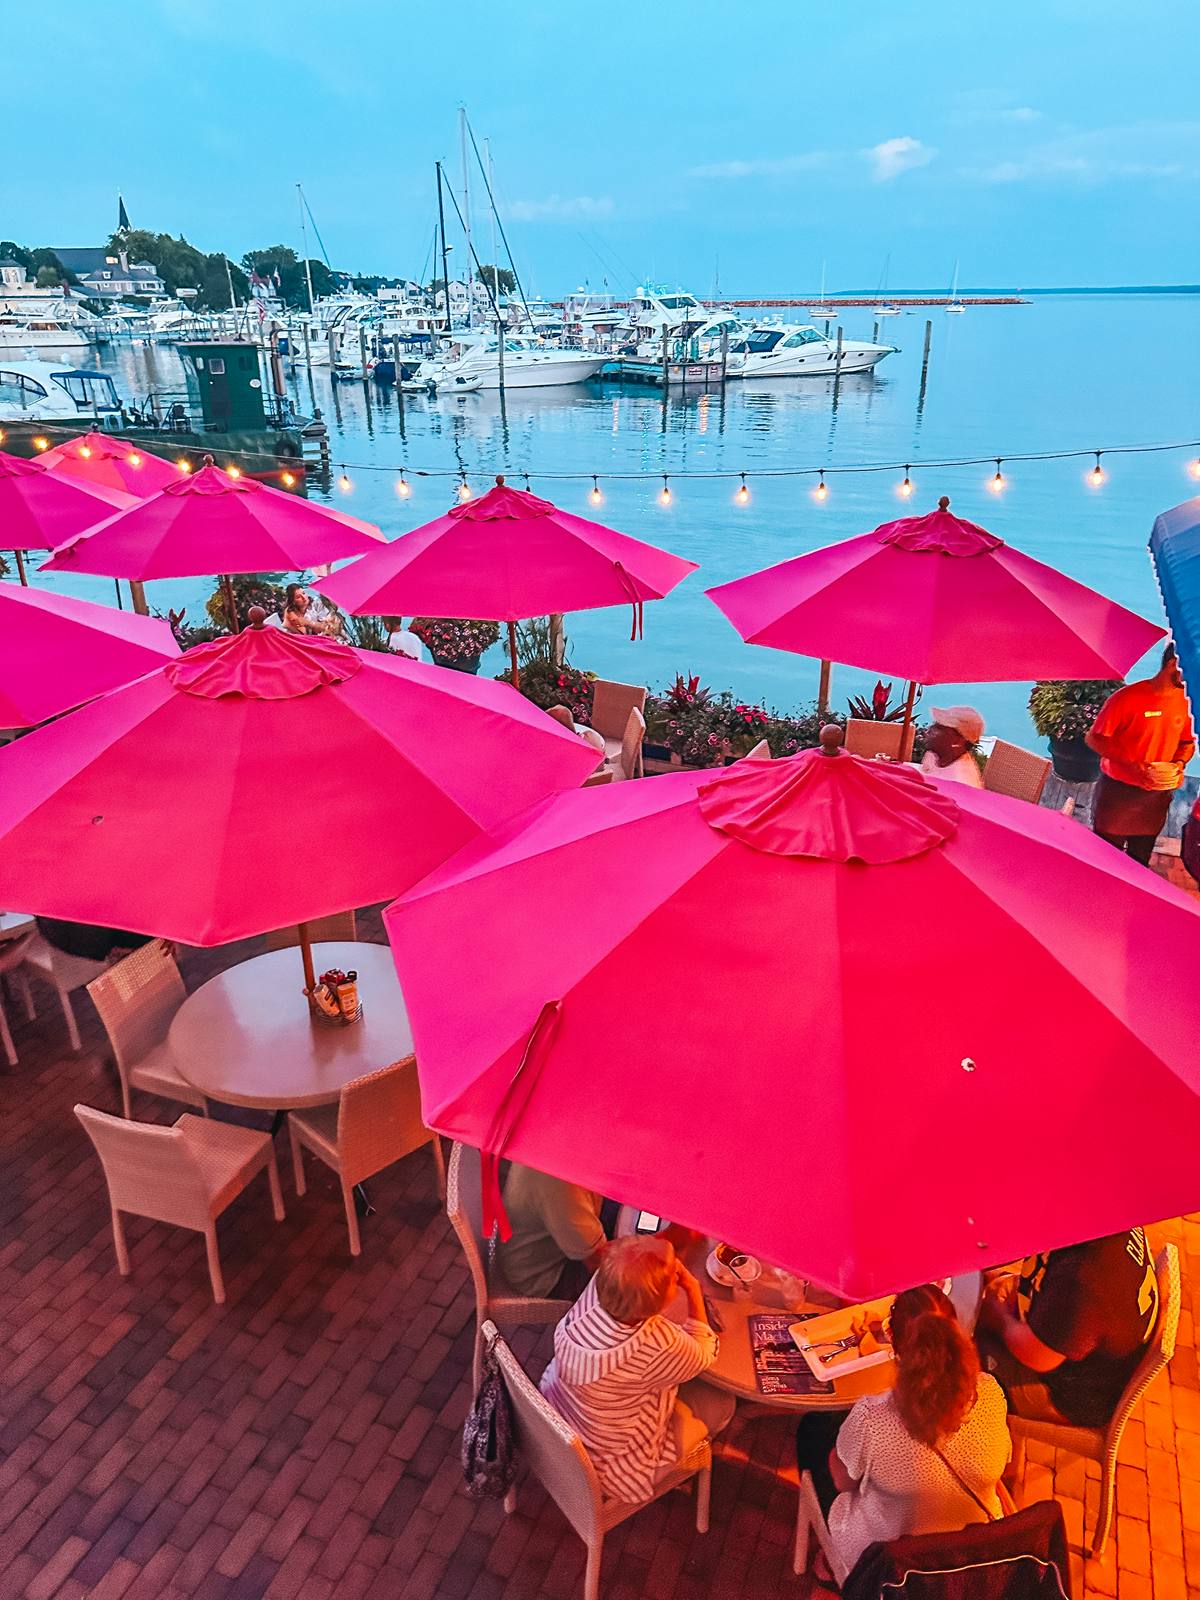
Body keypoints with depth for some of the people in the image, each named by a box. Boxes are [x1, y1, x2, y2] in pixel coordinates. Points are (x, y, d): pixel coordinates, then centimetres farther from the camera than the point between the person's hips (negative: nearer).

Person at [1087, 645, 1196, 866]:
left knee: (1140, 862, 16)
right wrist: (1132, 765, -23)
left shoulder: (1186, 701, -1)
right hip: (1118, 791, -4)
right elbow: (1094, 738, -13)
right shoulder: (1127, 697, -17)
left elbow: (1187, 742, 14)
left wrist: (1179, 763, -8)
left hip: (1158, 794, 5)